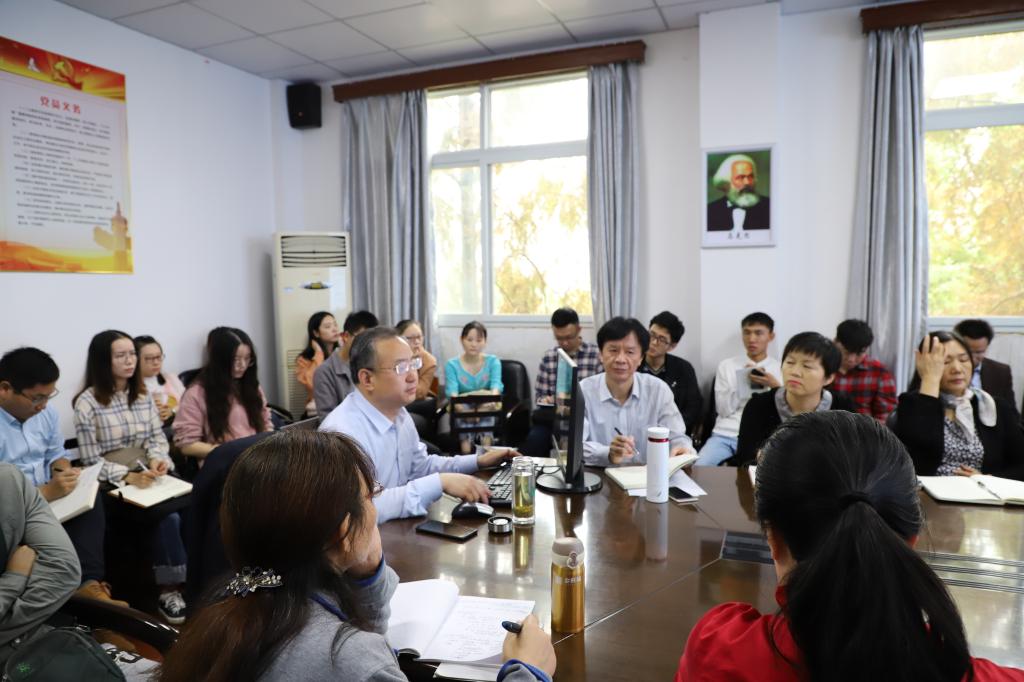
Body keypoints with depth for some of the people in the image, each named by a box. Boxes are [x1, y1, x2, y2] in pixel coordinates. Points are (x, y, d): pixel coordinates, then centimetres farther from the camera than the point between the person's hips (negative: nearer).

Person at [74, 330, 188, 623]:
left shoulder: (143, 395, 10)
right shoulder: (88, 402, -7)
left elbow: (158, 438, 9)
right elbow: (91, 461, -9)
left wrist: (157, 460, -13)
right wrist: (128, 477, -22)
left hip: (148, 476, 5)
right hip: (112, 484, -5)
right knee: (168, 517, -28)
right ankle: (169, 589, -12)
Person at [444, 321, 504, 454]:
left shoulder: (493, 361, 4)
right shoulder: (452, 365, 0)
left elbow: (496, 385, -13)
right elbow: (452, 392, -14)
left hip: (486, 412, 1)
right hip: (462, 413, 0)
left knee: (485, 443, -30)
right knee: (466, 447, -29)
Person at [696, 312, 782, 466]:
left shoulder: (781, 369, 10)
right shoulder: (726, 365, 10)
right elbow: (724, 410, 3)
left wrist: (775, 386, -10)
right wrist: (741, 383, -7)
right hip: (725, 434, 1)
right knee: (699, 467, -24)